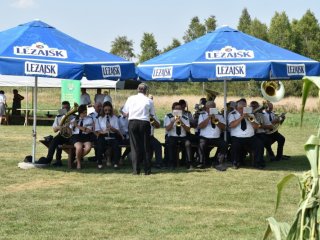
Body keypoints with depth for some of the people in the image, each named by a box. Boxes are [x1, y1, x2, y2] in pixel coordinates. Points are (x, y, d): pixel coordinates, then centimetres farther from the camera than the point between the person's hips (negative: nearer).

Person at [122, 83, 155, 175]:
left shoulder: (131, 98, 5)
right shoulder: (149, 101, 2)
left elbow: (126, 113, 5)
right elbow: (152, 114, 2)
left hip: (132, 122, 1)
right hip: (144, 123, -1)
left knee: (135, 146, 4)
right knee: (145, 147, 6)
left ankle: (136, 170, 0)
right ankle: (147, 170, 7)